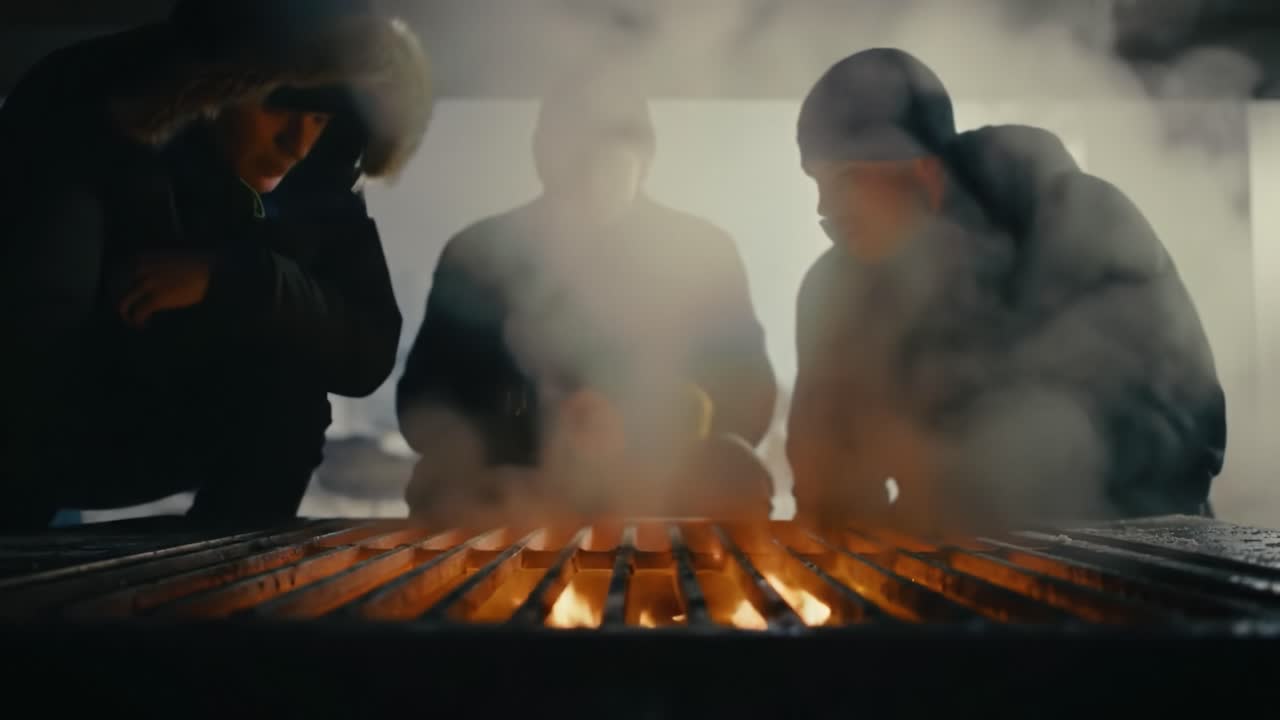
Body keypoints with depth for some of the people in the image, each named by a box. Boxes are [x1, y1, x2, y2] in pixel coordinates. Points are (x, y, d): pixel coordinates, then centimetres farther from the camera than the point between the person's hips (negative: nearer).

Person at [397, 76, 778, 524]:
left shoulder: (700, 251, 3)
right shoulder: (477, 253, 3)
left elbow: (749, 407, 1)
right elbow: (423, 405, 2)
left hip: (666, 513, 0)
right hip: (509, 509, 0)